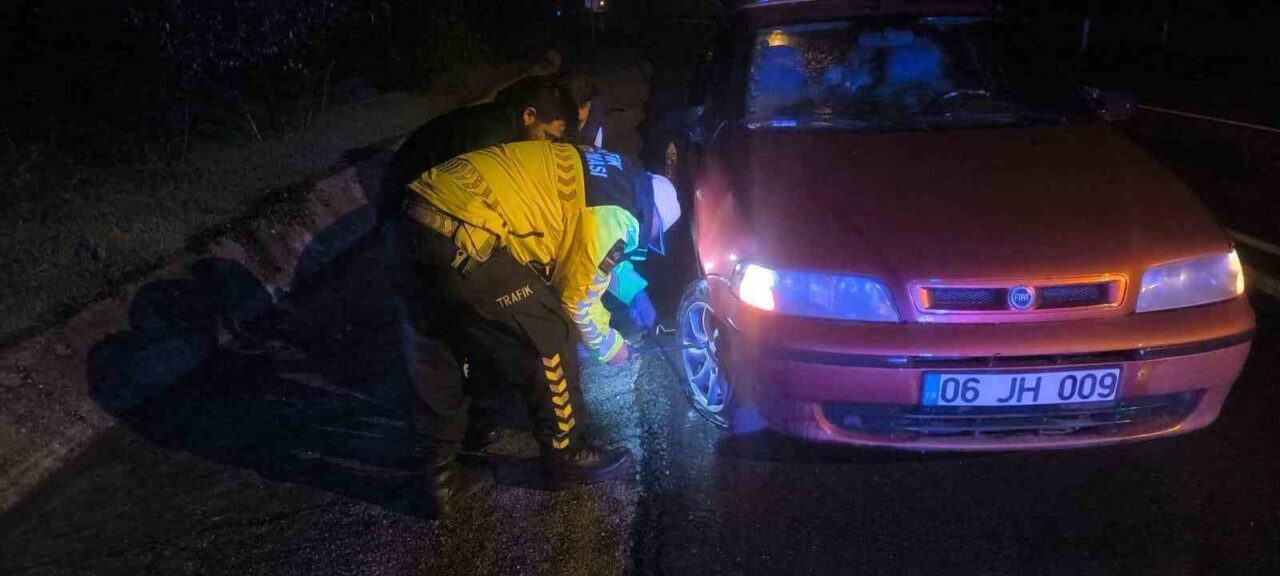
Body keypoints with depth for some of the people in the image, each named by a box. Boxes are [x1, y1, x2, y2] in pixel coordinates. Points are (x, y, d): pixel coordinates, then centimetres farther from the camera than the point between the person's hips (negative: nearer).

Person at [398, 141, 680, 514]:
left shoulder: (618, 174, 23)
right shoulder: (615, 217, -4)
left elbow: (592, 262, 38)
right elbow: (579, 299, 5)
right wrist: (610, 347, 23)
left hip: (423, 213, 10)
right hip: (463, 236, -10)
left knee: (438, 353, 20)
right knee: (550, 336, 7)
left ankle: (440, 474, 32)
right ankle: (566, 456, 24)